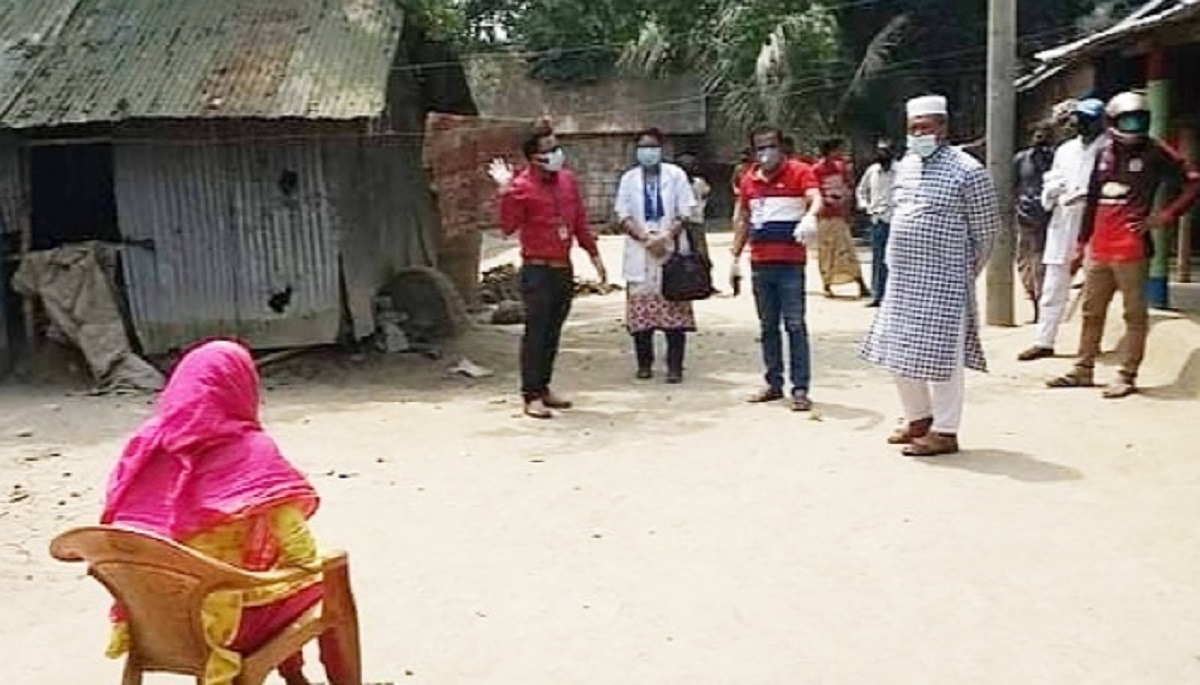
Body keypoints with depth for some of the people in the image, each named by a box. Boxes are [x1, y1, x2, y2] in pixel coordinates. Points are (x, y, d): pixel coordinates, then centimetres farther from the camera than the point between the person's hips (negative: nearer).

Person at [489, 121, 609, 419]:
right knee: (536, 332, -5)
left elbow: (580, 221, 17)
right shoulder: (522, 186, -11)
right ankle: (532, 396, 1)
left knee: (553, 331, 12)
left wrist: (594, 254, 17)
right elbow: (508, 227, -20)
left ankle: (544, 387, 23)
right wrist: (506, 190, -28)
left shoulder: (567, 179, 9)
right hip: (537, 270, -6)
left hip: (564, 268, 7)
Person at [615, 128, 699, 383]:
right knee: (641, 312, 1)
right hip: (639, 255, 2)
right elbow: (623, 216, 3)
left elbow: (685, 213, 1)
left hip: (672, 251, -1)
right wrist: (646, 237, -12)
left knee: (675, 311, -5)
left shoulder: (676, 175, 6)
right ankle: (644, 363, 15)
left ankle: (675, 366, 2)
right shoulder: (629, 178, 10)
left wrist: (666, 236, -14)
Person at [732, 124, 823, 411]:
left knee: (795, 325, -4)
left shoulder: (799, 171, -4)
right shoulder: (749, 179, 12)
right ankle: (774, 384, 20)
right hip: (760, 264, 6)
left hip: (790, 263, -6)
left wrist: (810, 216, -45)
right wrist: (736, 257, 16)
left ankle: (800, 389, -1)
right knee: (768, 325, 11)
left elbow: (815, 199, -22)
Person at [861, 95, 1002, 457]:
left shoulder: (967, 171, -10)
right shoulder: (904, 166, 11)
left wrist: (966, 273, 0)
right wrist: (894, 261, 15)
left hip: (943, 280, -7)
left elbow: (987, 229, -5)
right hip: (902, 277, 7)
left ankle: (945, 432, 9)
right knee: (900, 352, 13)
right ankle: (919, 418, 29)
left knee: (940, 354, -2)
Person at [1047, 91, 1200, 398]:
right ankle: (1083, 370, 23)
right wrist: (1082, 242, 16)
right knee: (1091, 312, 13)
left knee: (1135, 313, 1)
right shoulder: (1105, 152, 12)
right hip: (1099, 247, 6)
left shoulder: (1155, 153, -3)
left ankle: (1127, 376, 7)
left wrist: (1166, 215, -10)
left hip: (1131, 248, -6)